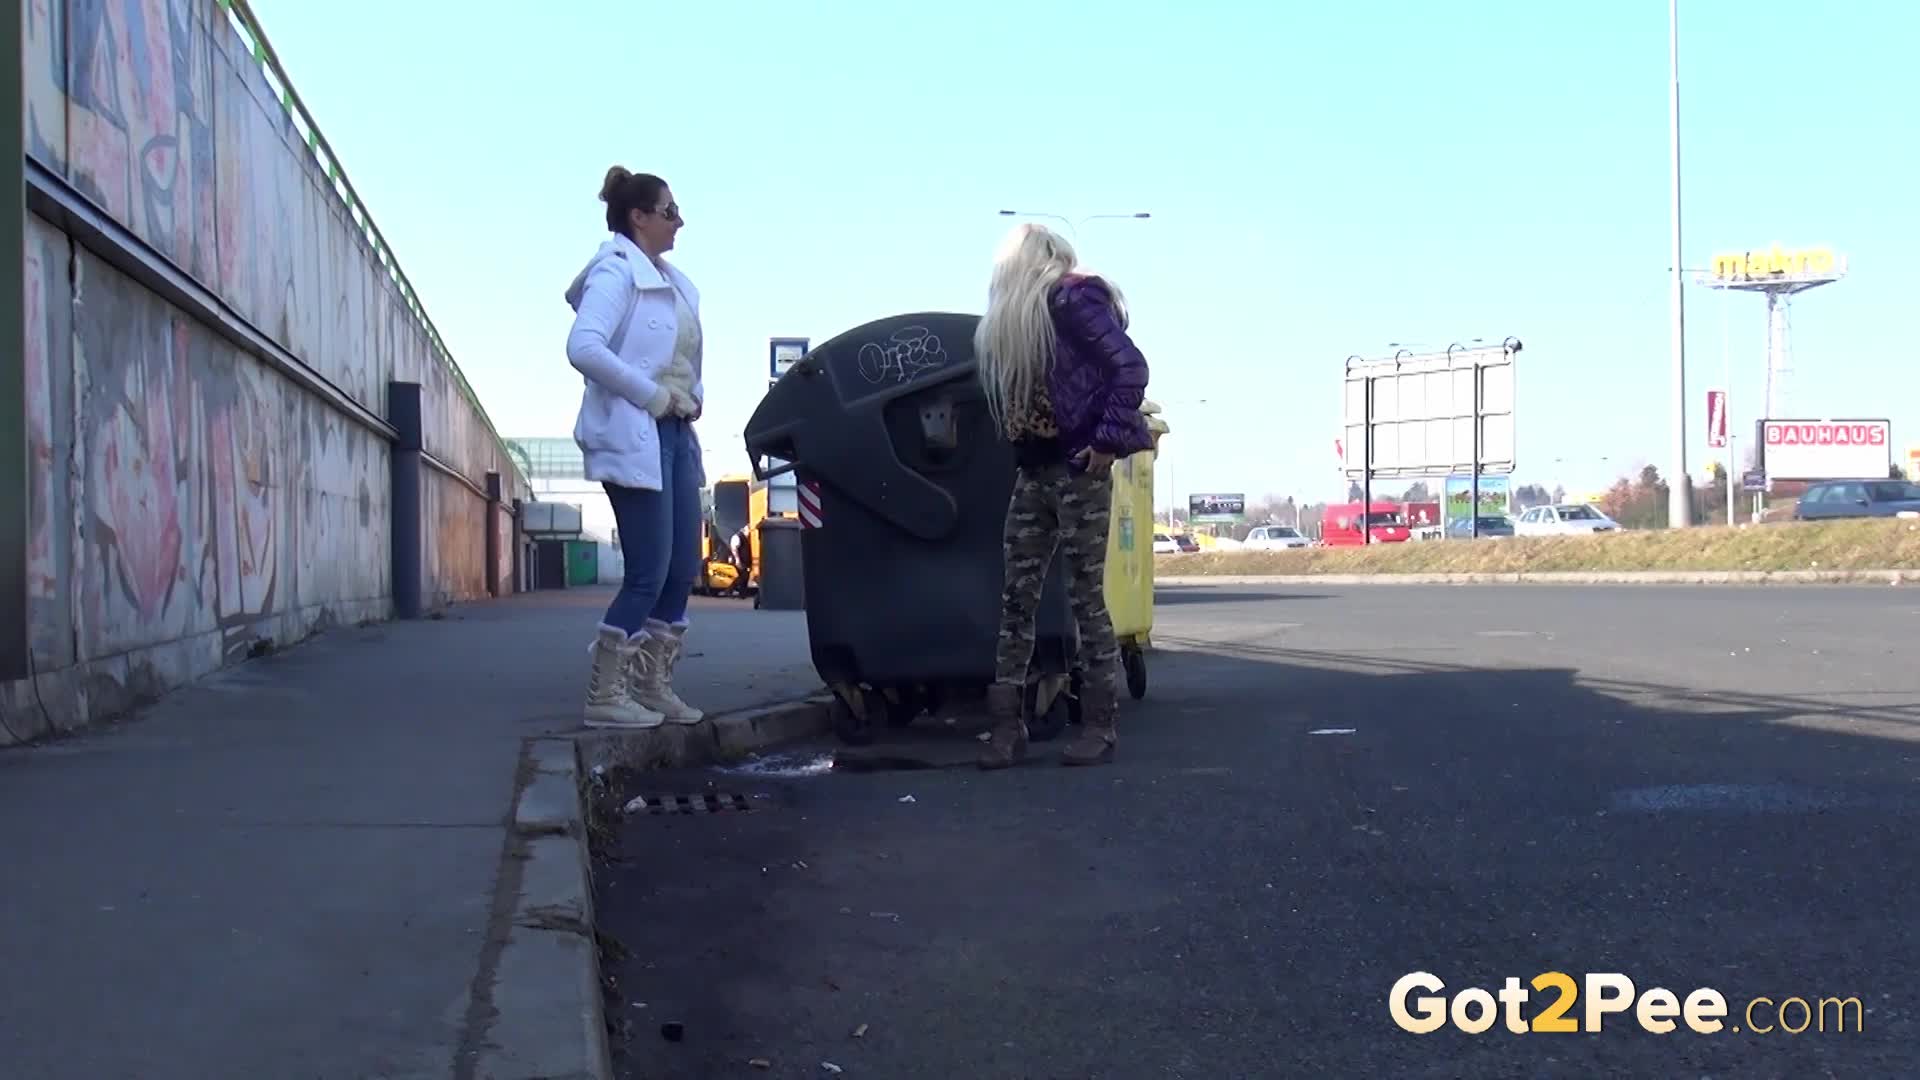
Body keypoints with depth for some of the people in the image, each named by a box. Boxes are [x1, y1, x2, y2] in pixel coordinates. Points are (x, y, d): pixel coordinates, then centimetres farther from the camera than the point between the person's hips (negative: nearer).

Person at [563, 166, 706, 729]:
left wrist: (693, 397, 7)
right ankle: (604, 694, -1)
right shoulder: (616, 272, -9)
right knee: (648, 573, -10)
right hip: (635, 437, -9)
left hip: (676, 435, 9)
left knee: (683, 571, 8)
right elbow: (583, 348, -23)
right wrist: (654, 396, -19)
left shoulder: (674, 282, 17)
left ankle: (652, 686, 17)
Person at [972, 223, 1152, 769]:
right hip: (1033, 472, 8)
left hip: (1078, 469, -8)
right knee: (1016, 598, 4)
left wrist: (1108, 439, -19)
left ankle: (1101, 725, 5)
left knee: (1086, 595, -3)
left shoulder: (1072, 300, -9)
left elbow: (1130, 367, -17)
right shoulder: (1014, 320, 17)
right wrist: (1017, 448, 11)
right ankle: (1008, 725, 8)